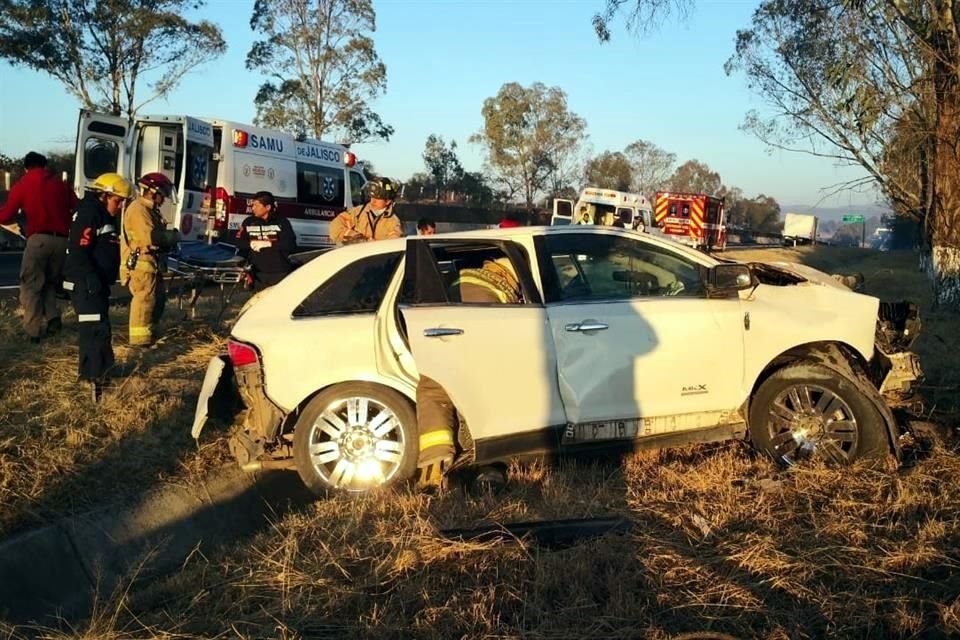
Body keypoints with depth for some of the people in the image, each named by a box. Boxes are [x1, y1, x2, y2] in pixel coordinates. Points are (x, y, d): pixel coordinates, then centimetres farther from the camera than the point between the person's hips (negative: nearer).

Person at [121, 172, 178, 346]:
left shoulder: (150, 210, 19)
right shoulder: (138, 209, -16)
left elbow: (157, 234, 20)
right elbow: (150, 237, -25)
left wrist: (168, 240, 1)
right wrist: (172, 236, -12)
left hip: (152, 263, 11)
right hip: (140, 264, -11)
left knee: (159, 297, 17)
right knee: (145, 298, -11)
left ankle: (149, 331, 28)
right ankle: (139, 337, -8)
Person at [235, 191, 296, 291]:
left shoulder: (282, 222, -1)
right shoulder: (249, 222, 7)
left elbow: (291, 244, -9)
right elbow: (239, 242, 7)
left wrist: (269, 243, -16)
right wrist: (252, 243, -12)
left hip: (280, 272, -2)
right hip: (259, 272, 2)